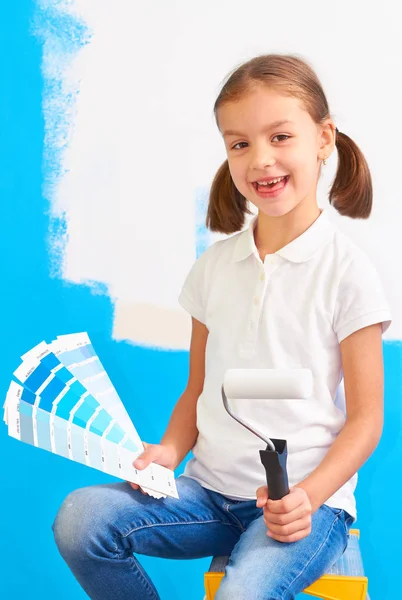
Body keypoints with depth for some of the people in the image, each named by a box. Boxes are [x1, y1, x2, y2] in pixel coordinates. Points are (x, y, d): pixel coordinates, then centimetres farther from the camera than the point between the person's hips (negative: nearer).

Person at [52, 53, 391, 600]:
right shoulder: (215, 265, 7)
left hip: (306, 500, -4)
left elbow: (365, 418, -5)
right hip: (210, 489, 5)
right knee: (79, 518, -18)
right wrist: (169, 451, -5)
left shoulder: (347, 272, -7)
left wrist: (308, 495, -18)